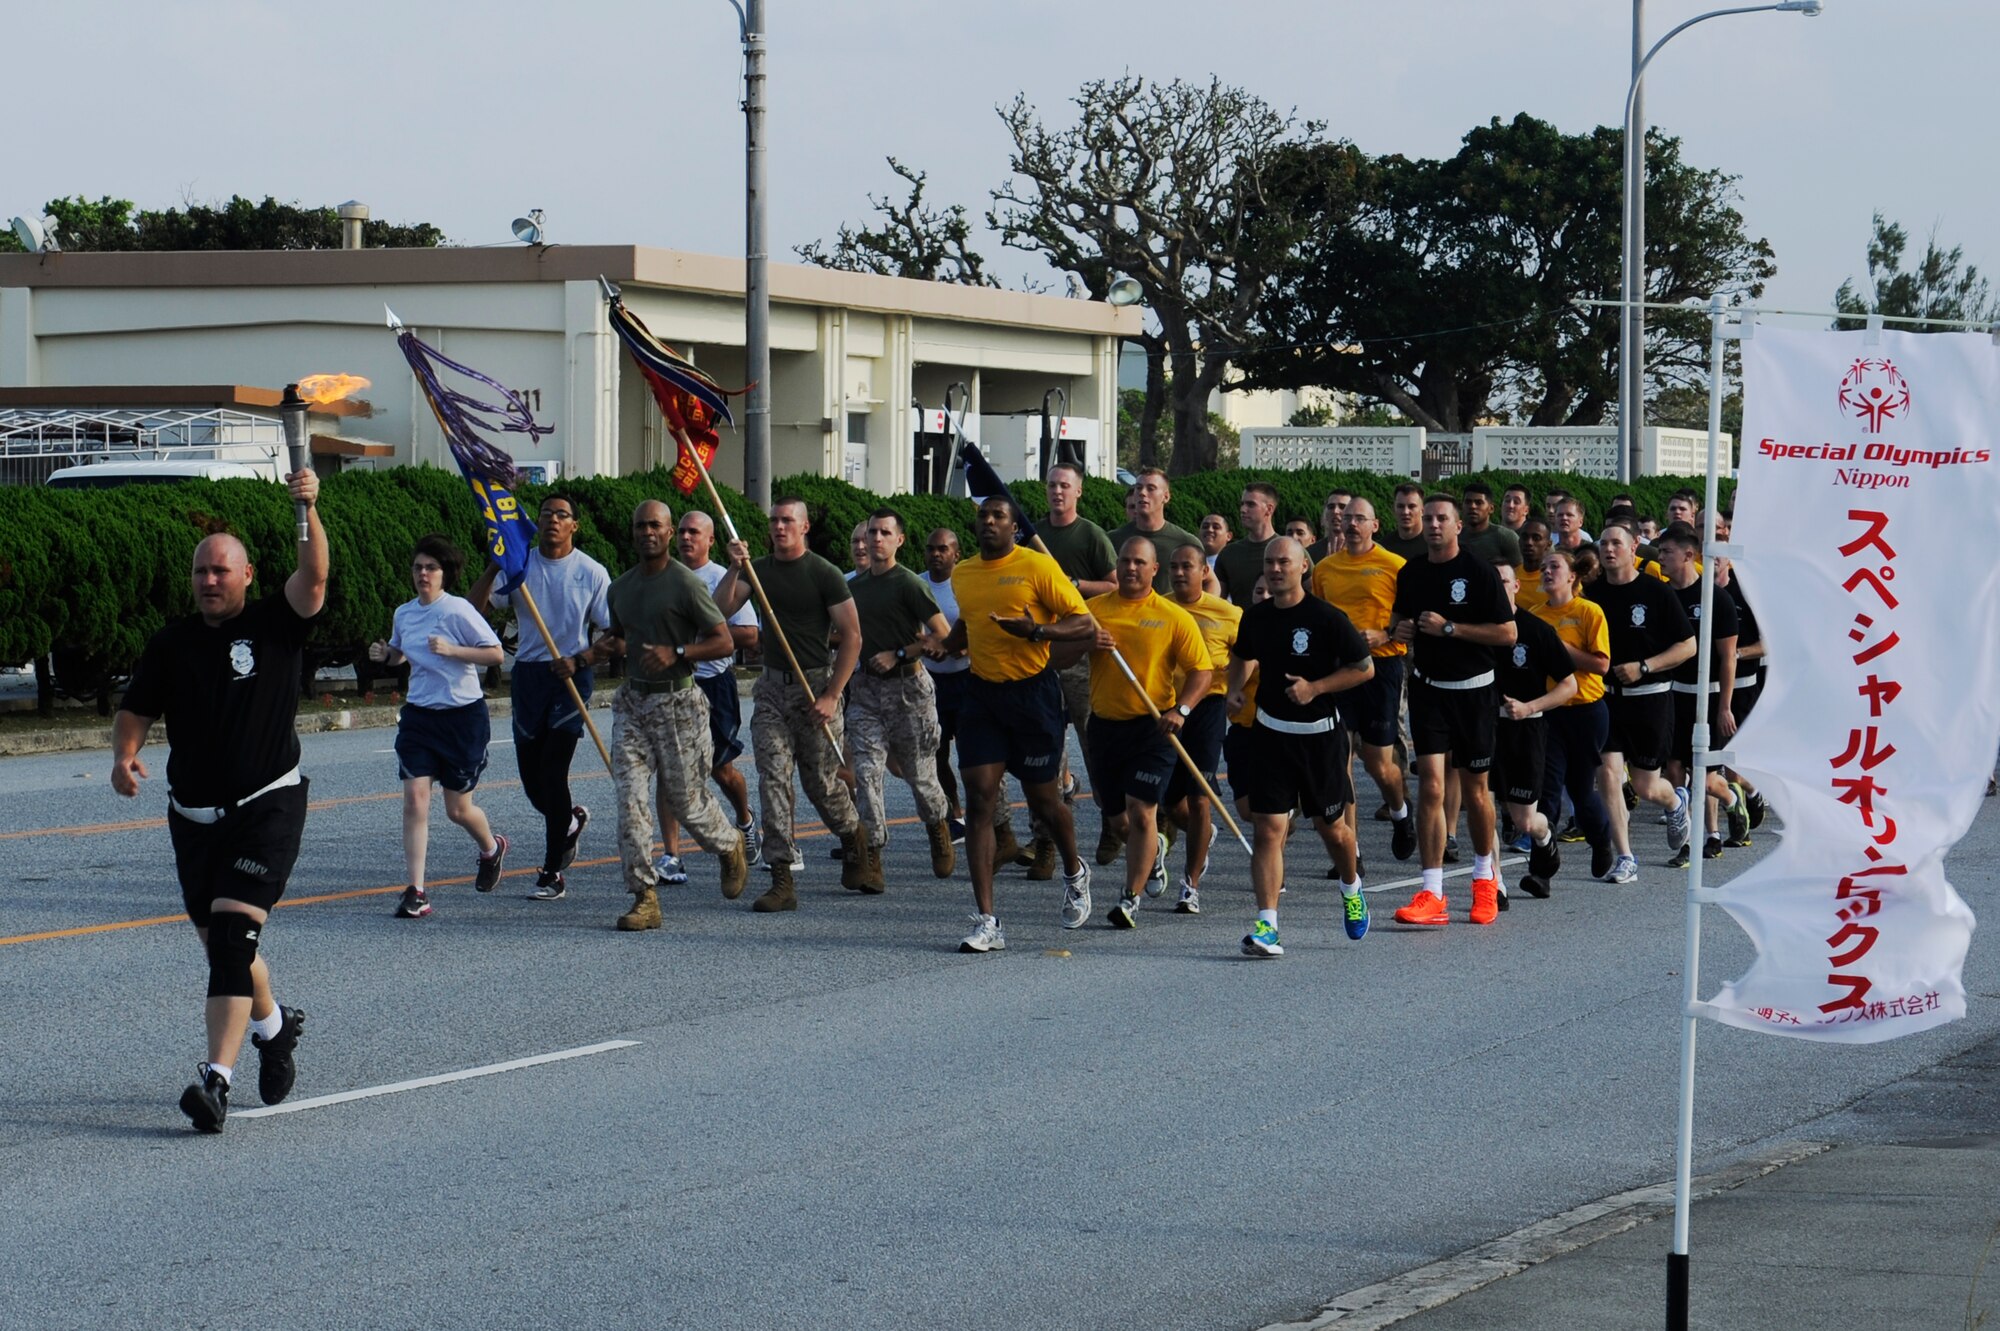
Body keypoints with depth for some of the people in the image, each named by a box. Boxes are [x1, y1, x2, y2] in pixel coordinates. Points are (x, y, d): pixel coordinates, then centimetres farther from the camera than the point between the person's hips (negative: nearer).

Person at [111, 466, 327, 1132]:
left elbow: (313, 580, -20)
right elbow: (136, 709, 9)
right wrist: (124, 755, -11)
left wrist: (309, 511, -34)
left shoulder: (275, 624, -4)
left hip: (268, 807, -5)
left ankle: (216, 1077, -25)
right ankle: (273, 1026, 43)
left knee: (233, 933, -19)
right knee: (218, 940, 14)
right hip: (193, 814, 5)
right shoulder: (172, 642, 6)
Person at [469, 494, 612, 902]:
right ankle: (569, 820, 42)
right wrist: (495, 566, -15)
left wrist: (579, 661, -15)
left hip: (570, 677, -4)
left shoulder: (592, 573, -1)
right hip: (528, 673, 4)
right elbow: (474, 608, -3)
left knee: (552, 772, -11)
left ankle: (552, 872, -4)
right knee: (531, 774, 8)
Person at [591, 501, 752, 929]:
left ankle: (731, 846, 38)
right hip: (632, 701, 5)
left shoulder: (686, 584, -10)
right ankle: (645, 898, -6)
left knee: (686, 798, 5)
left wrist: (677, 653, -23)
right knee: (630, 798, -7)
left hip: (677, 702, -5)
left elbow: (725, 643, -10)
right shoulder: (620, 588, 10)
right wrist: (598, 650, 6)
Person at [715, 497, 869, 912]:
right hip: (772, 685, 4)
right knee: (773, 780, -7)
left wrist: (832, 695, -13)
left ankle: (853, 838, 36)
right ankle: (781, 881, -9)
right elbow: (720, 610, -3)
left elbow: (852, 636, -7)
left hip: (816, 682, -4)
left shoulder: (824, 575, -6)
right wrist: (734, 569, -19)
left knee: (822, 781, 4)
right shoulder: (759, 570, 7)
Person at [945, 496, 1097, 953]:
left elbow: (1086, 626, -10)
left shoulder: (1037, 567, -9)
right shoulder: (962, 574, 9)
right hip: (981, 693, 4)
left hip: (1032, 692, -4)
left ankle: (1074, 873, 43)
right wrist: (945, 644, 10)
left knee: (1042, 801, 9)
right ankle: (986, 922, -9)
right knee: (979, 799, -8)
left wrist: (1036, 631, -25)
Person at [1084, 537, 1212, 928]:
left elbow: (1201, 671, -2)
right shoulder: (1093, 609, 6)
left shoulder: (1174, 617, -2)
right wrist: (1087, 644, -15)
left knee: (1141, 812, -12)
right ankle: (1153, 851, 45)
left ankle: (1131, 898, -6)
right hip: (1104, 723, 4)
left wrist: (1179, 710, -17)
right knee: (1116, 817, 14)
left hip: (1152, 726, -4)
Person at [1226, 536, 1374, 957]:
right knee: (1268, 828, -9)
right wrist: (1236, 687, 2)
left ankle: (1351, 888, 44)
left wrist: (1316, 687, -18)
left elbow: (1365, 667, -8)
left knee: (1331, 827, 13)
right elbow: (1242, 656, 22)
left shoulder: (1326, 618, -12)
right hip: (1270, 733, 3)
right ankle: (1266, 925, -13)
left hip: (1320, 735, -3)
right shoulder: (1256, 617, 2)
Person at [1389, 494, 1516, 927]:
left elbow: (1507, 633, -12)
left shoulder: (1479, 572, -8)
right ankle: (1432, 894, -13)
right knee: (1430, 785, -10)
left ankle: (1484, 876, 32)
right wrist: (1401, 631, 0)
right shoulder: (1410, 574, 7)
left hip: (1473, 690, -3)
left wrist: (1449, 628, -18)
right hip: (1428, 688, 3)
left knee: (1474, 789, 9)